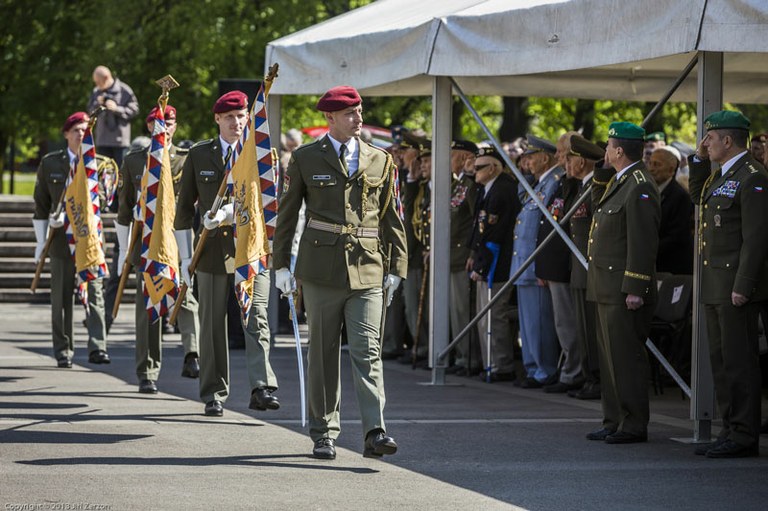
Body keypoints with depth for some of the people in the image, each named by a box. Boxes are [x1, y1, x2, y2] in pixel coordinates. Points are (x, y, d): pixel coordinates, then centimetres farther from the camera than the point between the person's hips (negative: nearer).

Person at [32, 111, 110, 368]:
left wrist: (68, 216, -18)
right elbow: (41, 203, 11)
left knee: (94, 293, -9)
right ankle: (63, 351, 12)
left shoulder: (99, 163, 3)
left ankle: (97, 347, -13)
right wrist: (41, 241, 9)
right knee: (61, 297, 5)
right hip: (62, 238, 1)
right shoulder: (50, 163, 8)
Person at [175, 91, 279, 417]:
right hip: (213, 250, 2)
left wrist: (227, 213, -24)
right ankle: (214, 396, 14)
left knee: (256, 320, -13)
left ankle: (261, 389, -22)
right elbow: (185, 205, 13)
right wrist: (186, 255, 10)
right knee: (213, 325, 6)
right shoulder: (199, 155, 9)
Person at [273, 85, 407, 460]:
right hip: (322, 267, -1)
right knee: (323, 353, 6)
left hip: (368, 270, 1)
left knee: (367, 351, -8)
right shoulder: (306, 159, 5)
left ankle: (375, 433, -15)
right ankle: (324, 434, 14)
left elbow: (392, 218, 13)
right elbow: (286, 213, 9)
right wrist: (281, 264, 5)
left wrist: (397, 267, 8)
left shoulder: (380, 161, 9)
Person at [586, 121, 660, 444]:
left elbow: (643, 243, -20)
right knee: (610, 357, 13)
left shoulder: (640, 187, -16)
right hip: (608, 290, 10)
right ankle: (615, 421, 18)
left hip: (625, 292, -10)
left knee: (626, 357, -8)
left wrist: (634, 289, -23)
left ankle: (634, 426, -4)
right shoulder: (618, 183, 16)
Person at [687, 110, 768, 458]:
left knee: (739, 361, -7)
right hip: (715, 286, 10)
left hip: (736, 287, -10)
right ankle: (732, 430, 18)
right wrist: (698, 160, 18)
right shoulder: (722, 175, 15)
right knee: (721, 360, 12)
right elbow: (698, 197, 35)